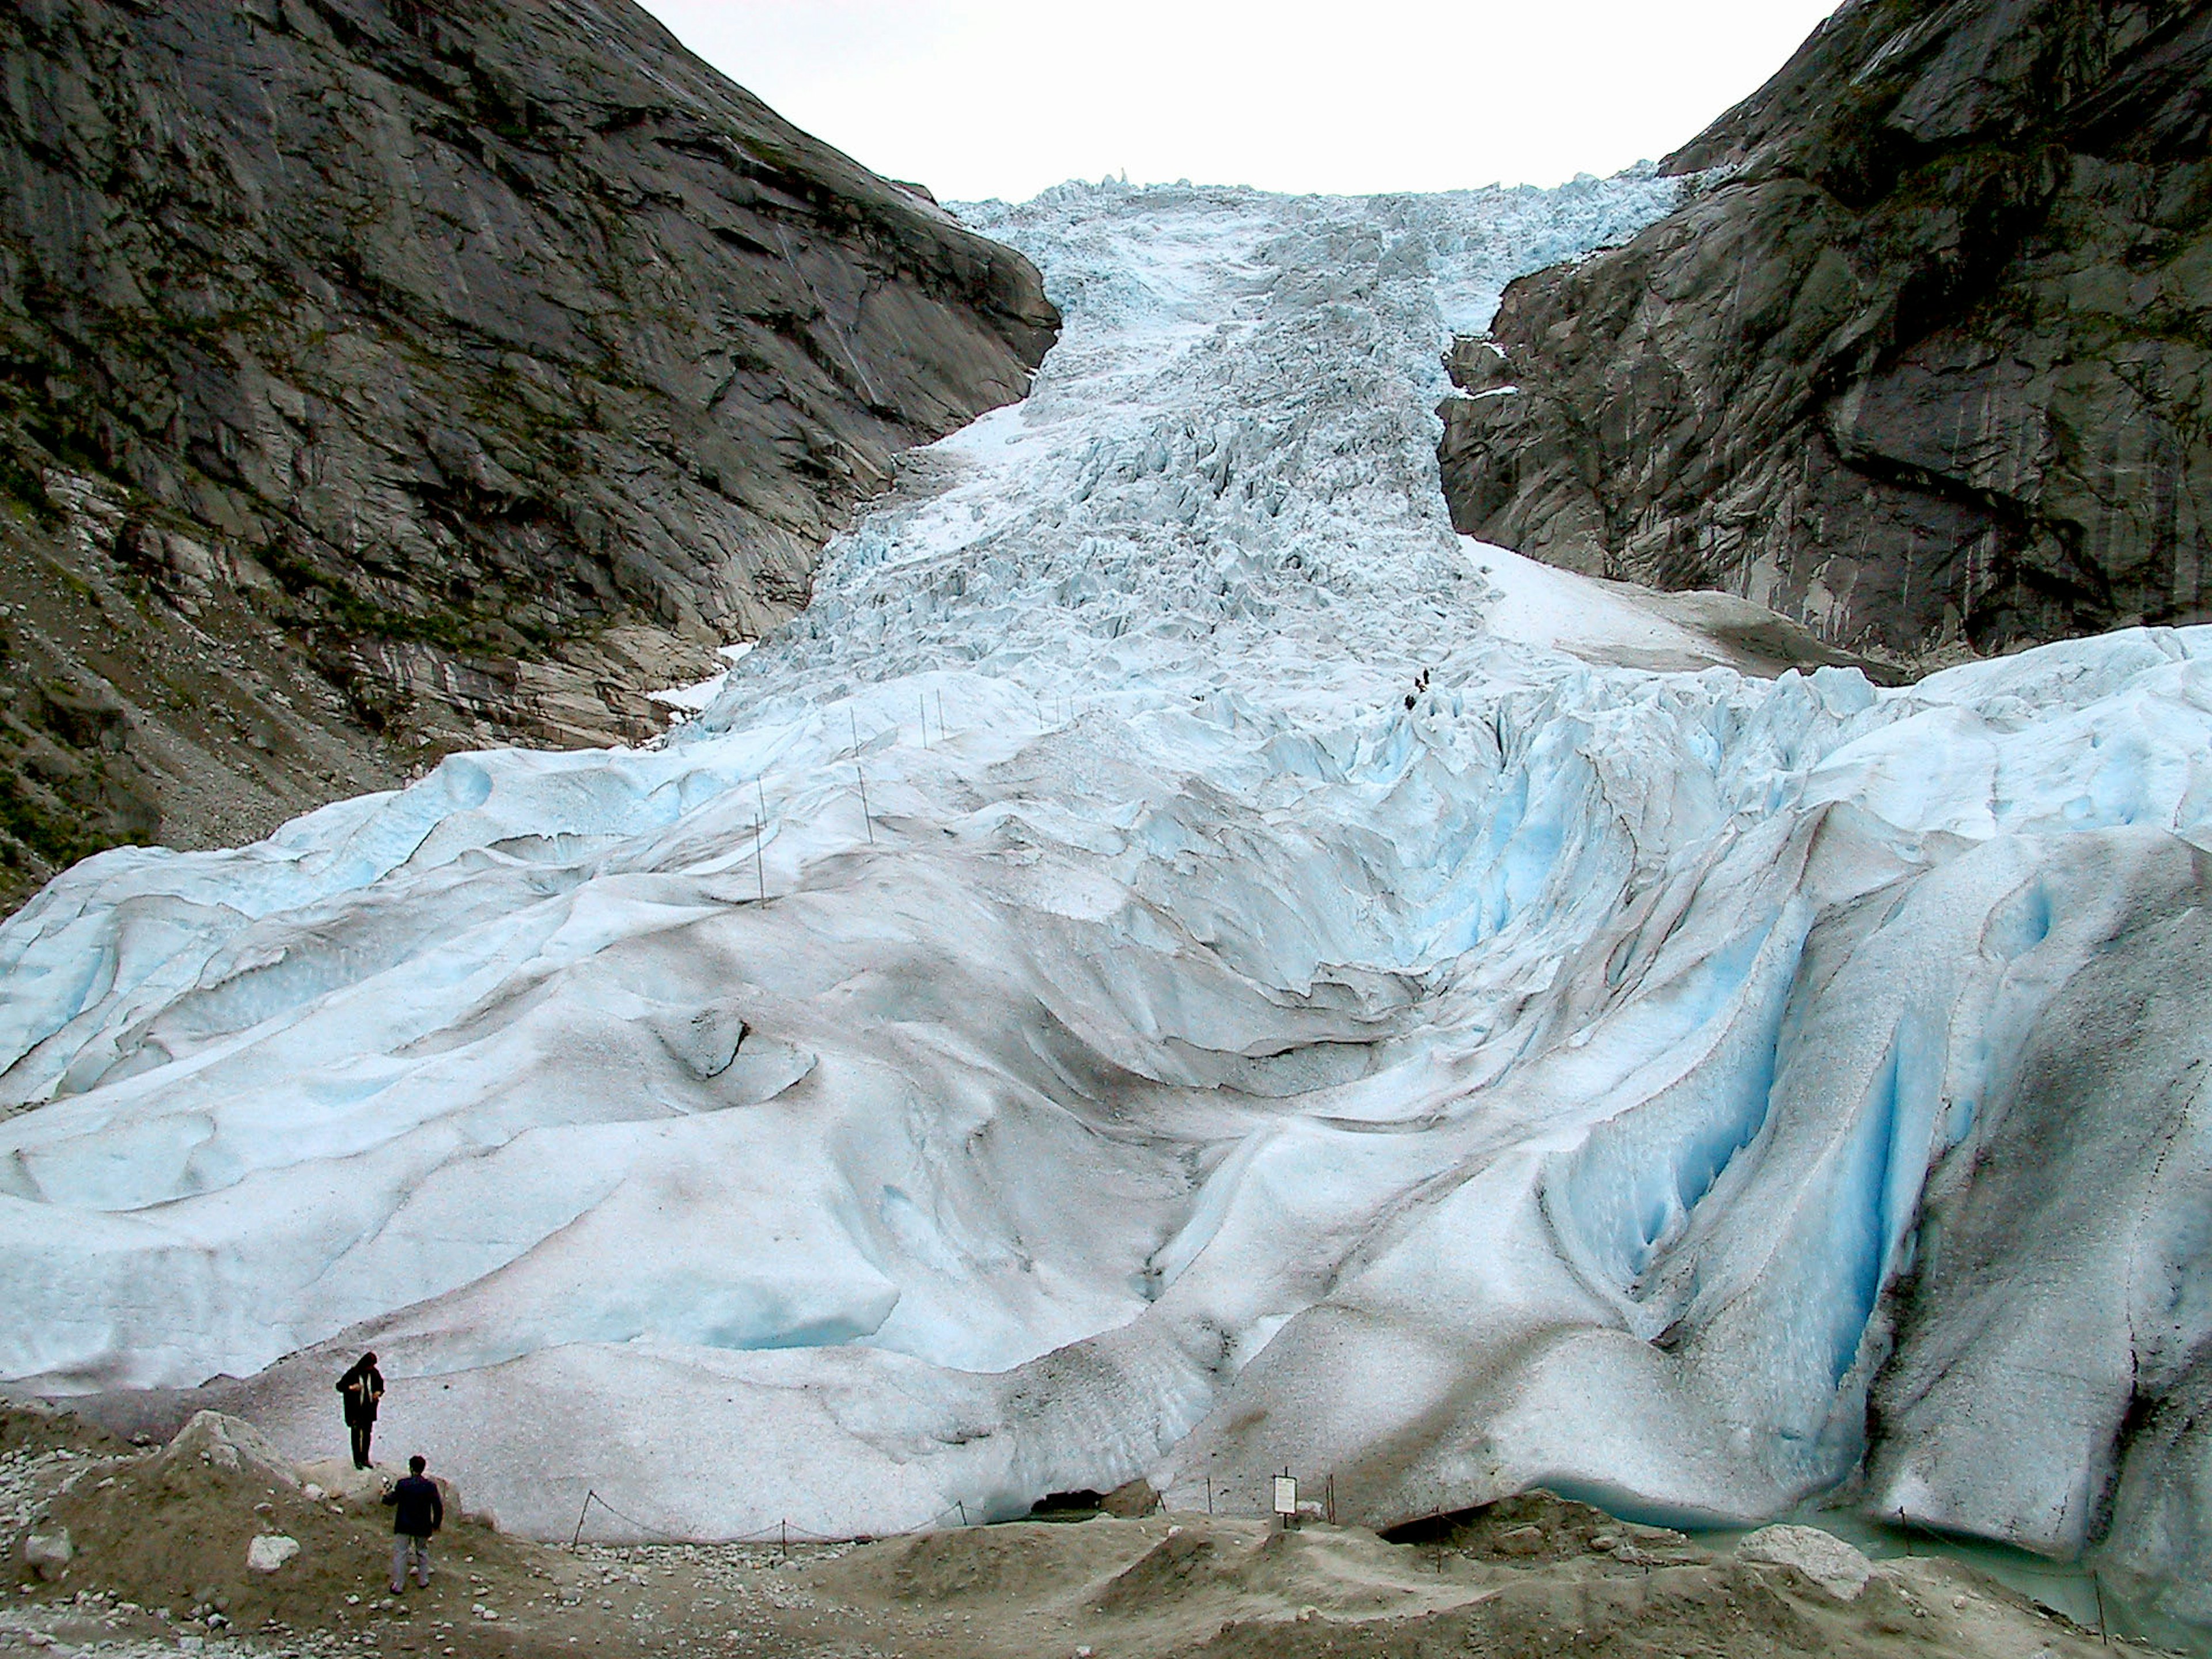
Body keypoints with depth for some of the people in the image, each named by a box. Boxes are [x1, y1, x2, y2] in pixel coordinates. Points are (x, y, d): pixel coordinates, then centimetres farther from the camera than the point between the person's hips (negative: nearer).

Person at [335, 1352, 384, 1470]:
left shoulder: (374, 1373, -3)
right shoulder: (353, 1373, -14)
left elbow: (381, 1384, 13)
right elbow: (339, 1386, -9)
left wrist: (379, 1392, -7)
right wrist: (351, 1388, -26)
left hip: (369, 1410, 4)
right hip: (355, 1410, -4)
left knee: (367, 1434, 12)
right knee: (356, 1434, 6)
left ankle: (365, 1458, 25)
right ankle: (357, 1460, 17)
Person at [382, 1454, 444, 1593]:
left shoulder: (402, 1484, -17)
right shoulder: (430, 1486, -13)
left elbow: (391, 1500, -5)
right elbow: (438, 1507, -7)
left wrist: (385, 1495, 18)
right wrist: (436, 1524, 9)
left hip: (404, 1526, -1)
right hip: (423, 1527, 1)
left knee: (400, 1553, 11)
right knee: (423, 1552, 21)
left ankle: (398, 1585, 14)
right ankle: (423, 1580, 29)